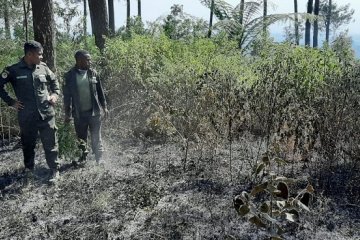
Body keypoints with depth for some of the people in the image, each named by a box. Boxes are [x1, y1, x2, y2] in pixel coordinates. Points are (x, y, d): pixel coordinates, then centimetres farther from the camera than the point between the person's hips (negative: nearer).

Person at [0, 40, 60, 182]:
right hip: (27, 116, -1)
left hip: (46, 114, 1)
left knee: (50, 144, 4)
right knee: (28, 144, 14)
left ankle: (54, 171, 17)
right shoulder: (14, 70, -5)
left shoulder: (43, 68, 3)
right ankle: (29, 169, 33)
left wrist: (55, 94, 5)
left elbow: (54, 81, 20)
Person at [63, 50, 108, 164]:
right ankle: (83, 158, 26)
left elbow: (100, 91, 9)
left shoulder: (93, 73, 2)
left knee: (96, 138, 5)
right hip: (79, 114, -1)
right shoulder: (70, 76, -4)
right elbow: (67, 96, 0)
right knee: (81, 139, 12)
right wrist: (67, 113, -1)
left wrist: (104, 106, 10)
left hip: (94, 112, 1)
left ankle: (99, 159, 14)